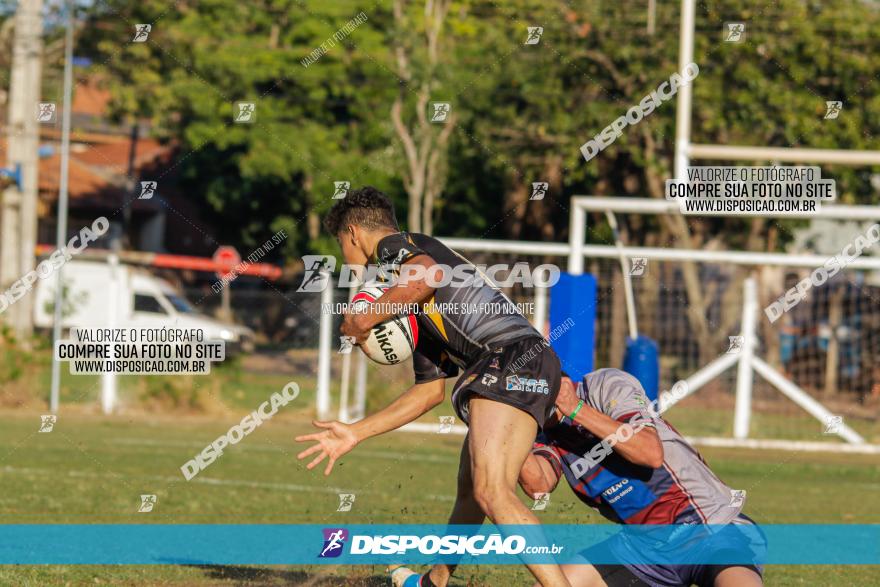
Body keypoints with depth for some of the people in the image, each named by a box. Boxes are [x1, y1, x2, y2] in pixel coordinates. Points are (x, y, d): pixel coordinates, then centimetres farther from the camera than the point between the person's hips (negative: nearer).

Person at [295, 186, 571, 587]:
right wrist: (356, 433, 34)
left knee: (491, 491, -25)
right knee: (469, 497, 27)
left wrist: (370, 315, -8)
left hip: (511, 358, -10)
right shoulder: (415, 311, 32)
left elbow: (431, 273, -20)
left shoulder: (394, 247, 5)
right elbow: (430, 390, 32)